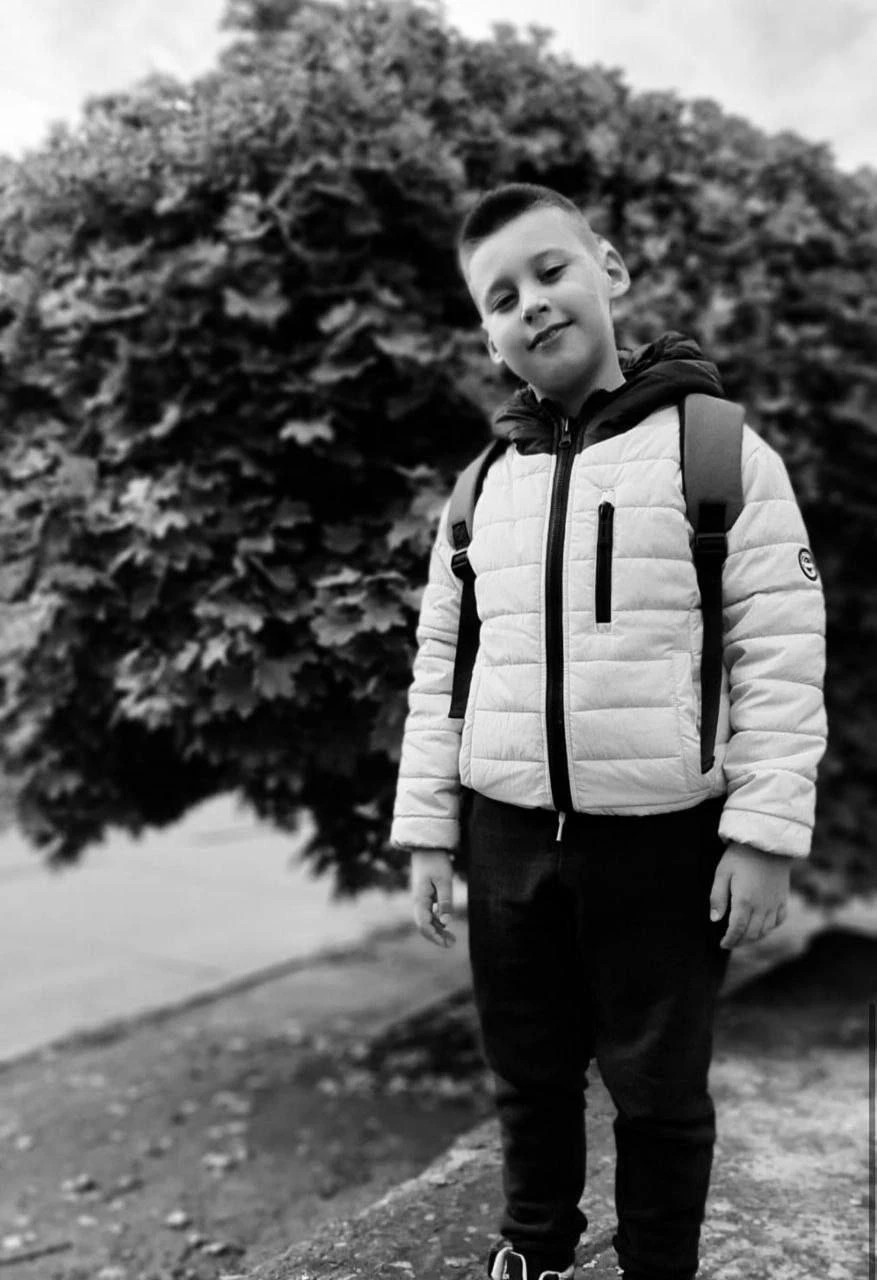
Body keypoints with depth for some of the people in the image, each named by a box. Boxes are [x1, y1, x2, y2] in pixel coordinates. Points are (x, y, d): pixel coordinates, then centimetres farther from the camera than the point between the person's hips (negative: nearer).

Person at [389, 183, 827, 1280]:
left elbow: (780, 650, -9)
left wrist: (766, 831, -14)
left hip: (663, 841, -3)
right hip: (509, 838, 4)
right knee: (529, 1075, 18)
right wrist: (426, 831, 5)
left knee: (658, 1091, 12)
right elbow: (439, 666, 9)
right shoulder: (481, 488, 7)